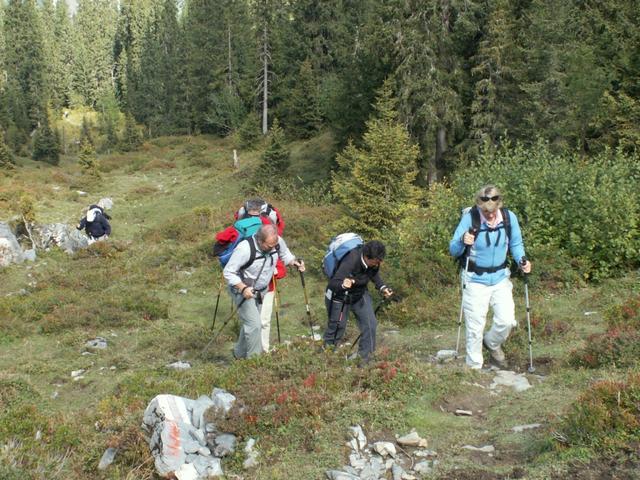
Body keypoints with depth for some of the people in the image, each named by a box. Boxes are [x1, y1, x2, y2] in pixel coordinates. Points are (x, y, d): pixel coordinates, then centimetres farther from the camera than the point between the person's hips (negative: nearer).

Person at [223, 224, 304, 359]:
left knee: (250, 323, 19)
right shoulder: (245, 248, -34)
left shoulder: (277, 241, -17)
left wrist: (294, 262, -14)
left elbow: (285, 254, 6)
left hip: (261, 290, 7)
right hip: (242, 289, -6)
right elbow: (228, 272, -26)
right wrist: (243, 288, -36)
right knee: (255, 325, -15)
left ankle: (240, 353, 39)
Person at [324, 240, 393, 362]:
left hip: (360, 294, 5)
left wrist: (382, 288, -12)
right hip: (340, 296, -5)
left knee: (370, 324, -4)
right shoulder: (350, 262, -39)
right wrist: (343, 285, -58)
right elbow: (333, 283, -36)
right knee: (337, 327, 8)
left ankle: (365, 358, 12)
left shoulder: (374, 262, -20)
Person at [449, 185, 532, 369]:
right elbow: (453, 250, -14)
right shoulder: (469, 218, -18)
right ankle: (474, 367, 22)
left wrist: (522, 260, -12)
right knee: (475, 328, 3)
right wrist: (462, 241, -35)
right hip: (475, 281, -2)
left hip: (500, 278, 3)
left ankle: (492, 343, 27)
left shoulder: (509, 218, -9)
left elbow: (516, 244, 7)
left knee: (507, 320, -7)